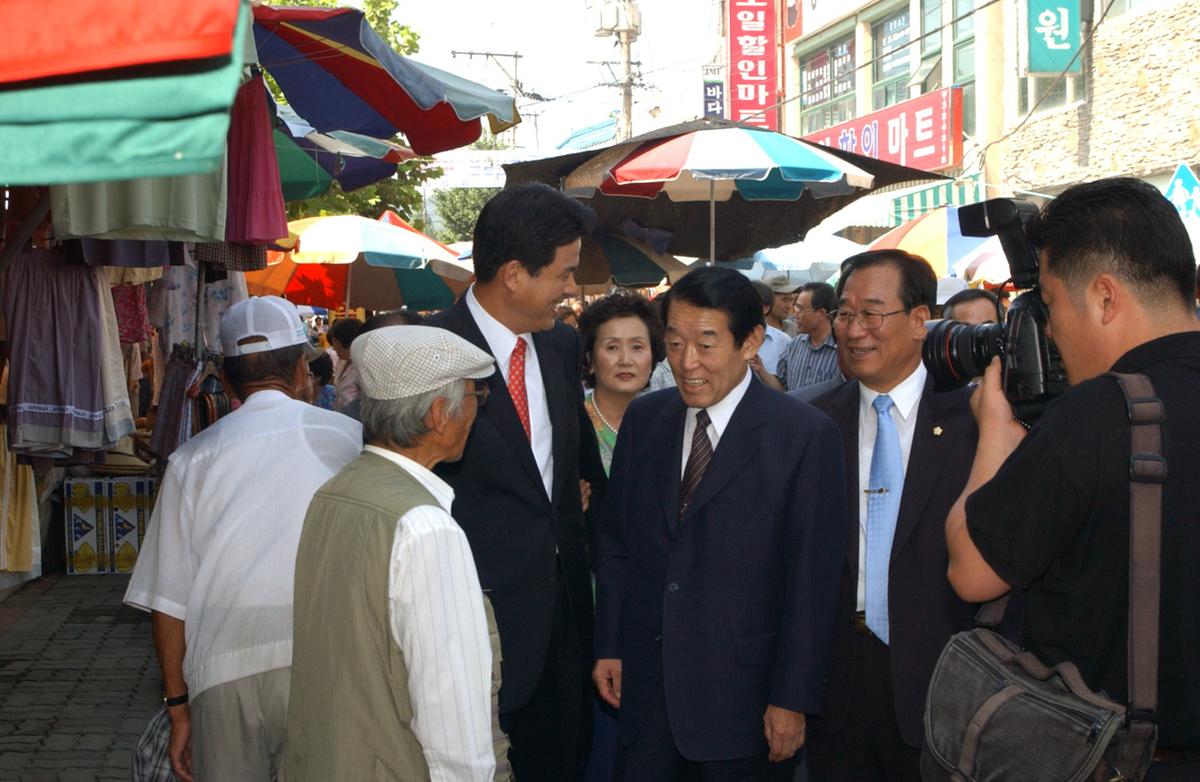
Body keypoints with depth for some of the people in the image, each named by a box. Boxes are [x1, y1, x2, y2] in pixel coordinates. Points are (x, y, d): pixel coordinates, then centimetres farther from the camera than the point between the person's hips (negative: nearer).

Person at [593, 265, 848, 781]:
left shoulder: (808, 436, -10)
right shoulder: (643, 419, 5)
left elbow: (813, 579, -10)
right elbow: (615, 541, 11)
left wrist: (793, 698, -10)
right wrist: (608, 646, 8)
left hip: (742, 693, -4)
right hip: (646, 684, 4)